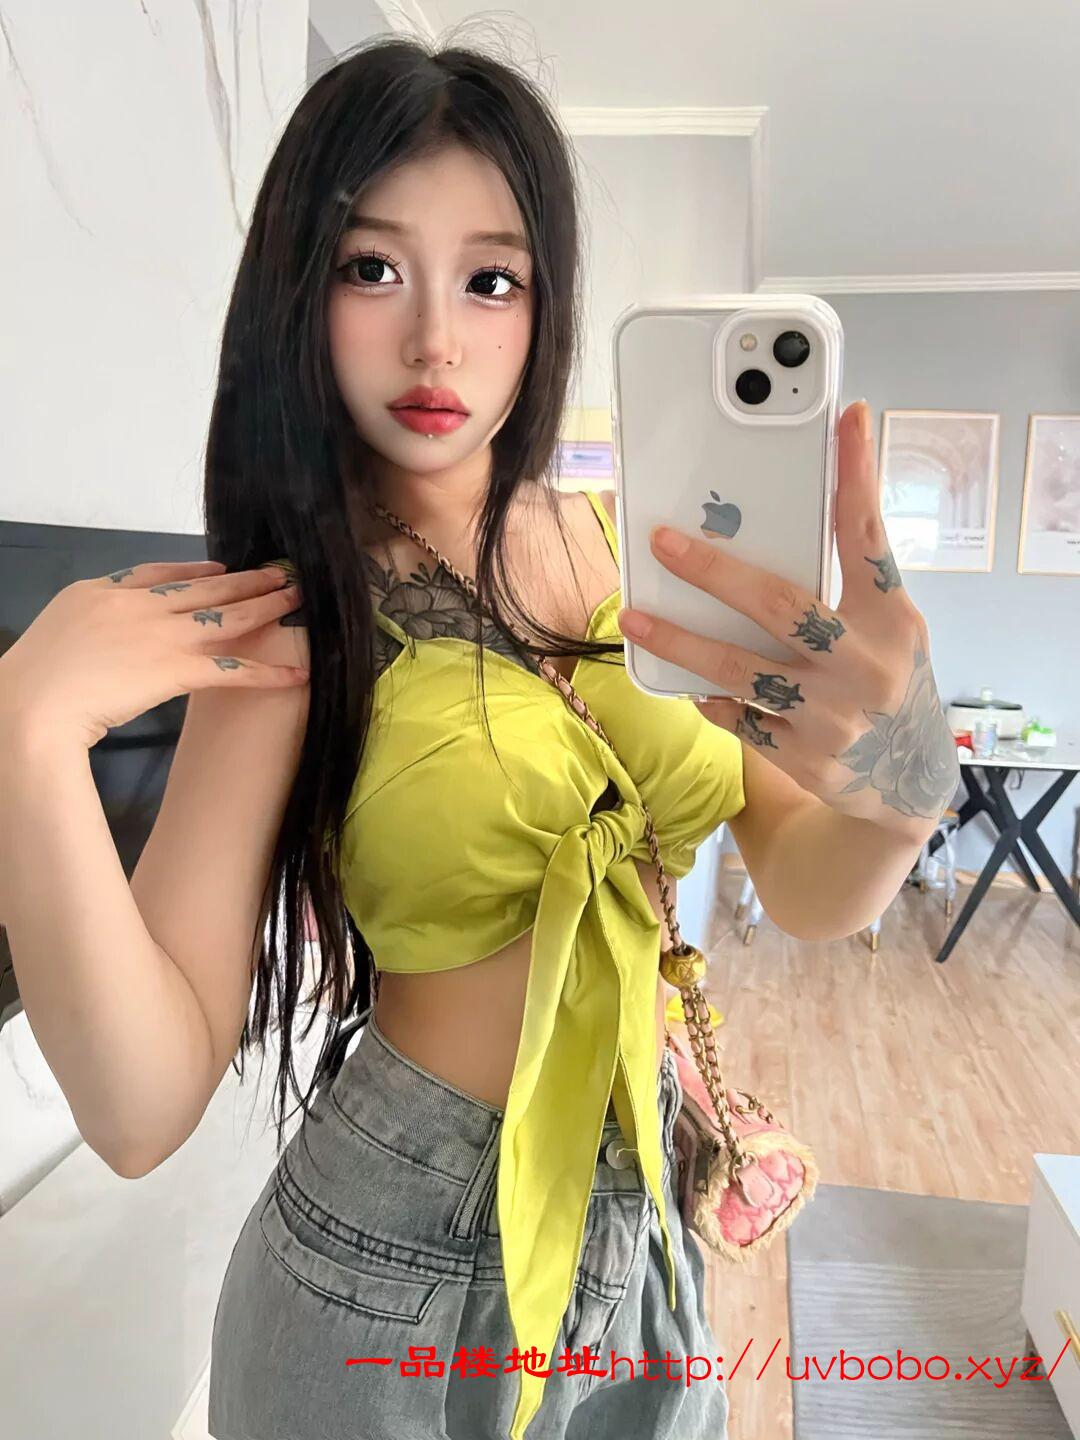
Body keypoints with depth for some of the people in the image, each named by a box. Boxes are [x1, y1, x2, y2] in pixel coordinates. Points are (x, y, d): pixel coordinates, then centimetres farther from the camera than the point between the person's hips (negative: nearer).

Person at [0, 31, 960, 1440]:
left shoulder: (632, 548, -6)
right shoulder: (289, 620, -17)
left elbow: (809, 890, -11)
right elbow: (146, 1109, -20)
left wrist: (907, 778, -32)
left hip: (648, 1220, 4)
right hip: (402, 1272, -3)